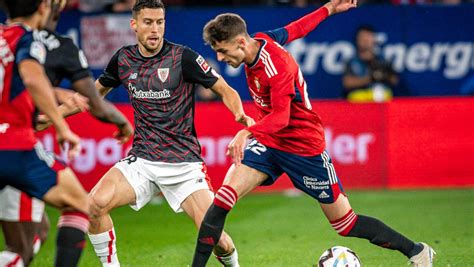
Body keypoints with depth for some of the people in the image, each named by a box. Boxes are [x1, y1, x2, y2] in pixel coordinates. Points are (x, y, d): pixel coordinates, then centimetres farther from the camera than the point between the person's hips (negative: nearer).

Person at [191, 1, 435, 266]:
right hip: (267, 142, 7)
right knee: (222, 201, -14)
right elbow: (294, 29, 9)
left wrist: (247, 133, -56)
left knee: (346, 224, 4)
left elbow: (280, 117, -38)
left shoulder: (277, 67, -30)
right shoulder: (260, 40, -6)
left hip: (304, 146, -7)